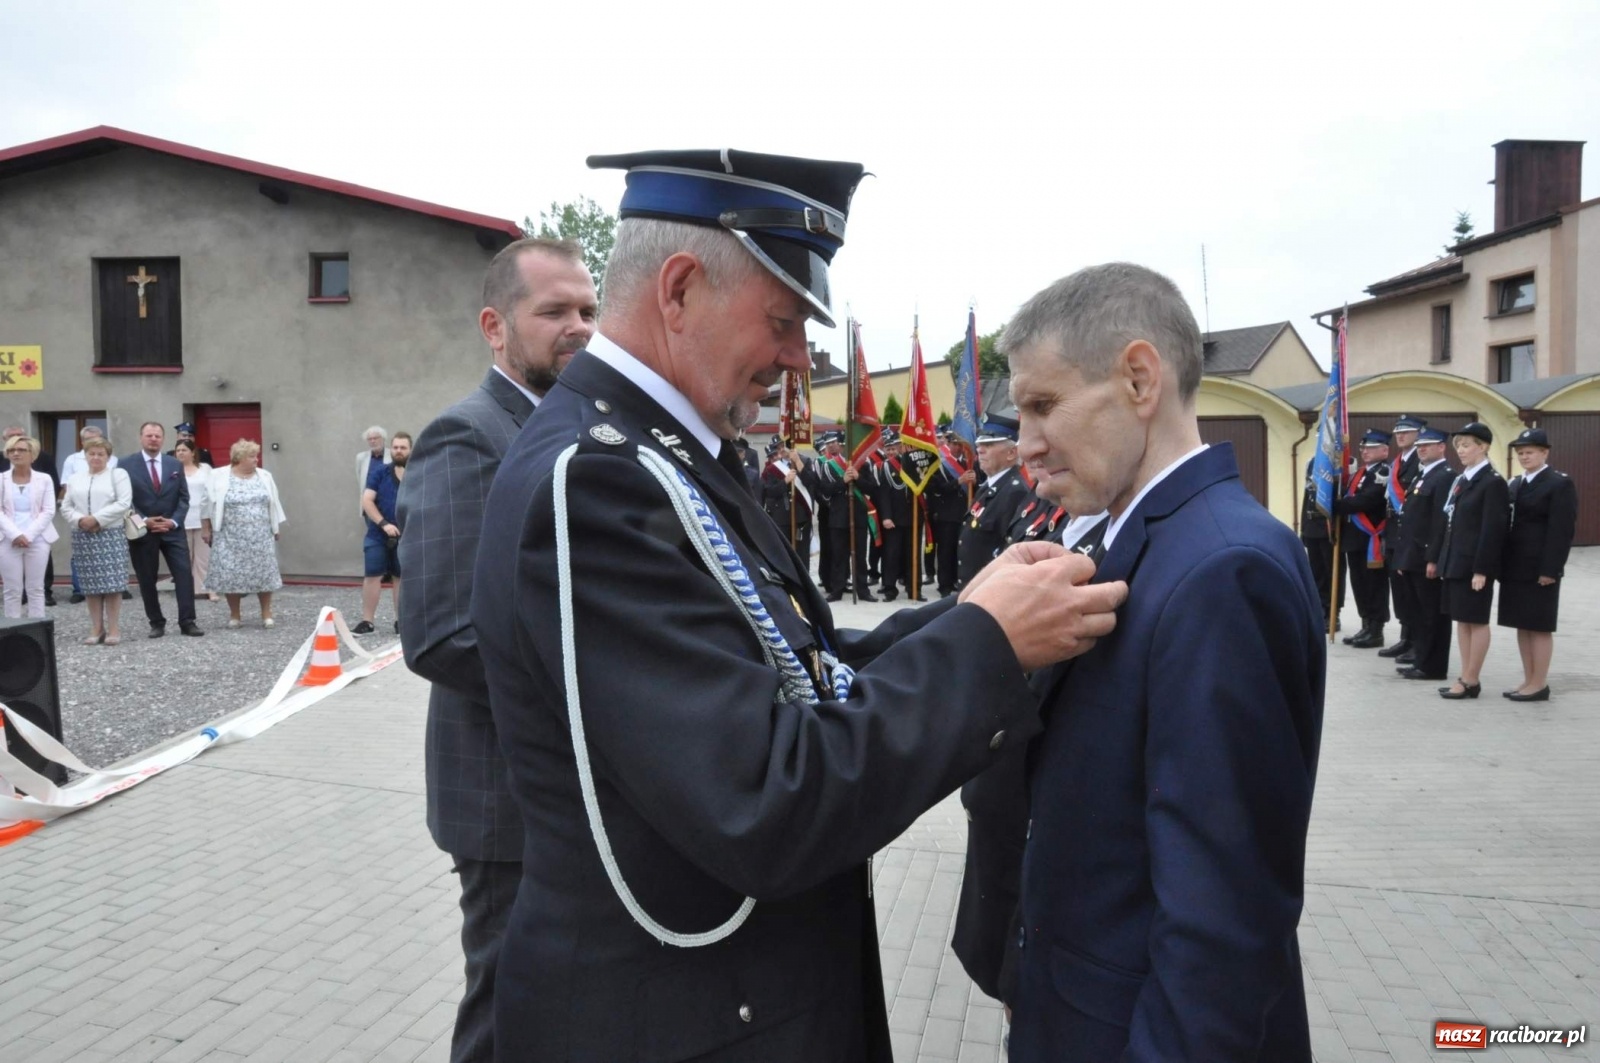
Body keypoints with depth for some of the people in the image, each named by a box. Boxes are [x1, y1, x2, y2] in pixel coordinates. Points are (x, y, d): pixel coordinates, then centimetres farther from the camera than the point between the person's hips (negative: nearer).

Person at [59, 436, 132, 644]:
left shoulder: (118, 475, 3)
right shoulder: (75, 479, 16)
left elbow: (123, 503, -9)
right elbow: (66, 508, 11)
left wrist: (97, 519, -14)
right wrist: (80, 520, -9)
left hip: (110, 535, -4)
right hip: (83, 537, 4)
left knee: (112, 583, -5)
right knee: (90, 585, 5)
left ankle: (113, 628, 0)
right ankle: (96, 628, 12)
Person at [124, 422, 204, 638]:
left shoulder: (175, 464, 9)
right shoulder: (127, 464, -1)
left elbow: (183, 497, 7)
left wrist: (174, 521, -8)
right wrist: (143, 521, -14)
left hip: (172, 529, 2)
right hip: (142, 530, -2)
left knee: (184, 574, -6)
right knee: (147, 580, 5)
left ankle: (187, 622, -3)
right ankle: (156, 623, 14)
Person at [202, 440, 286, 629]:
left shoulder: (265, 477, 6)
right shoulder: (219, 477, -3)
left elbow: (273, 505, 11)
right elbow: (208, 504, -1)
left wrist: (276, 529, 11)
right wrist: (205, 528, -2)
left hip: (260, 537, 2)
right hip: (231, 537, -2)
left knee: (263, 572, 1)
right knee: (231, 573, 1)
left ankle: (266, 614, 10)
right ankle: (234, 615, 13)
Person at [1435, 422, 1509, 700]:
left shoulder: (1493, 482, -11)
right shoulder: (1461, 480, 14)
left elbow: (1492, 529, -16)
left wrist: (1482, 569, -19)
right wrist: (1445, 560, 12)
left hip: (1475, 564, -8)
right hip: (1456, 561, 8)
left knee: (1476, 620, 0)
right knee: (1461, 619, 11)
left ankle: (1471, 681, 6)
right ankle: (1465, 678, 18)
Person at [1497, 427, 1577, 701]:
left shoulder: (1560, 484, -7)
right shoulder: (1515, 485, 16)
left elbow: (1563, 530, -13)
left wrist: (1550, 569, -19)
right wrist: (1502, 565, 8)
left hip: (1539, 569, -7)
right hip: (1515, 567, 7)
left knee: (1539, 626, -2)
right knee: (1522, 625, 10)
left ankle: (1540, 684, 5)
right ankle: (1528, 680, 18)